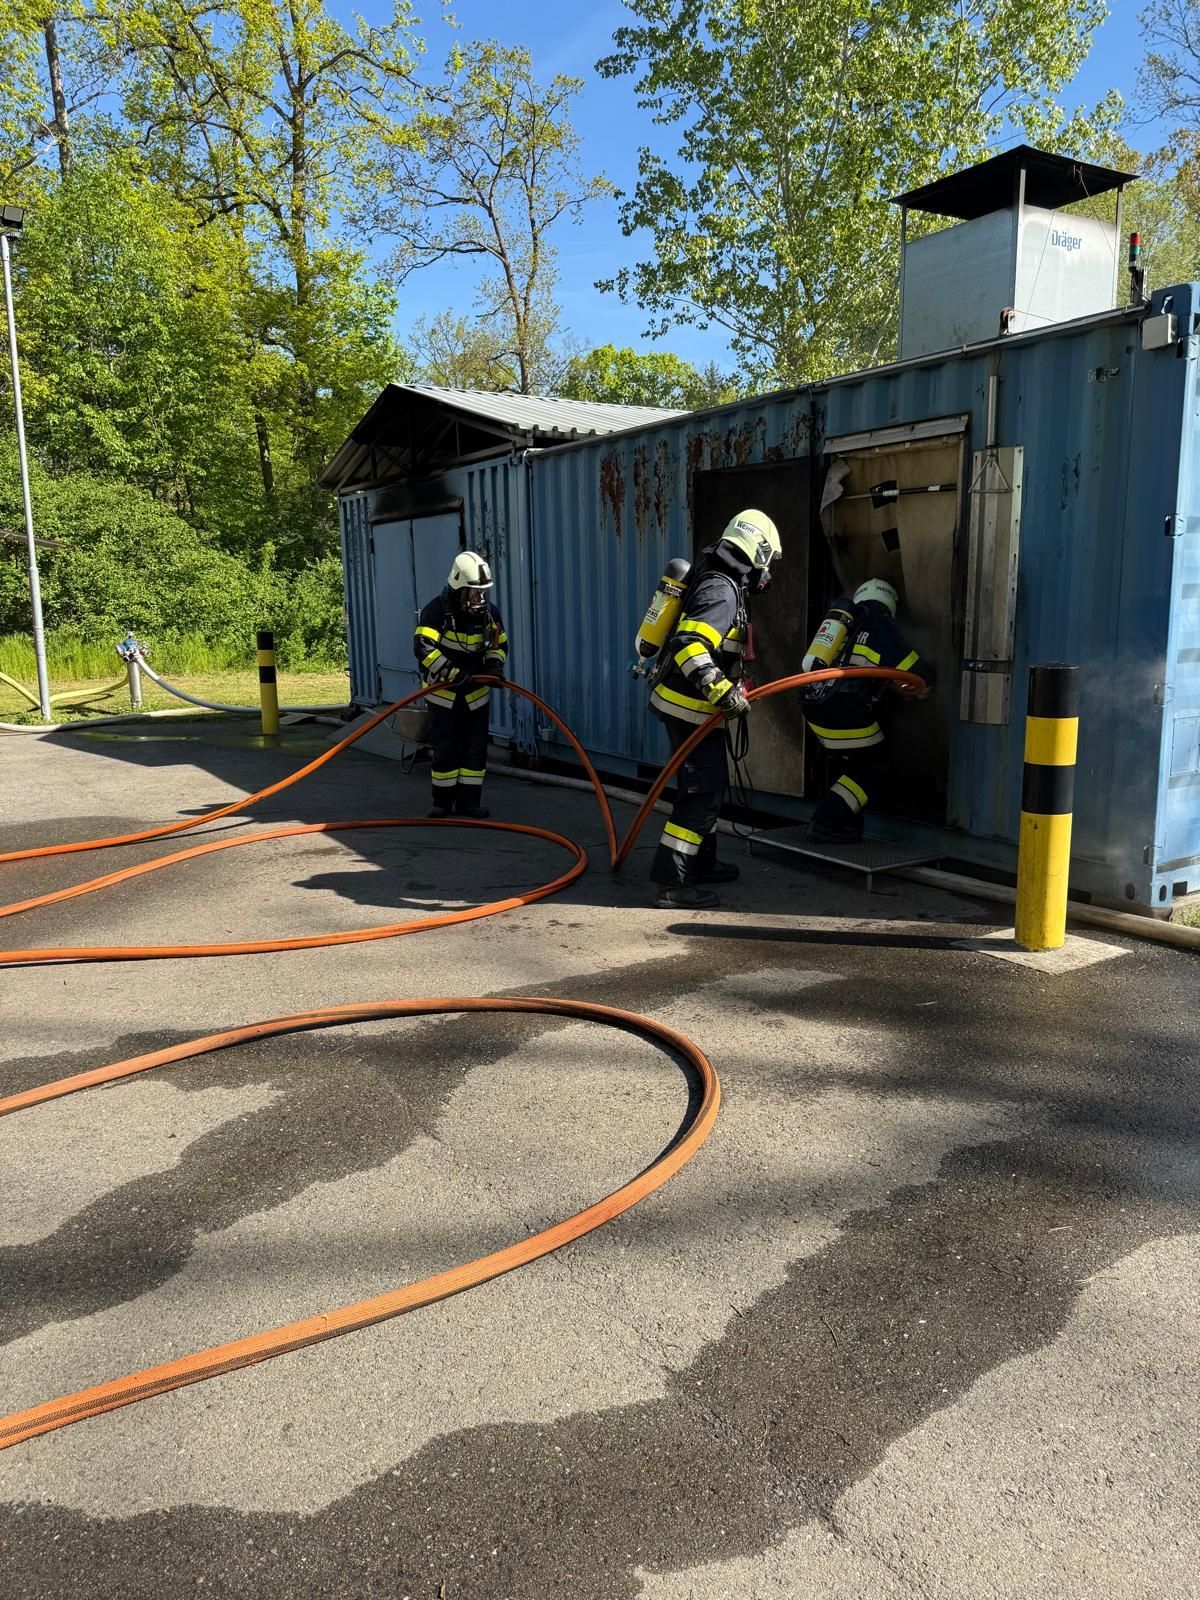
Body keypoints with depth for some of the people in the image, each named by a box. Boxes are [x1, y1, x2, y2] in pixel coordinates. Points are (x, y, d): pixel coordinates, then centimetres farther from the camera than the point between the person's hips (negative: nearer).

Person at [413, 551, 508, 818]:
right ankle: (442, 802, 13)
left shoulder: (489, 611, -1)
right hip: (442, 691, -4)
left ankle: (469, 801, 11)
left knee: (476, 748, 3)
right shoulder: (437, 610, -18)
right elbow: (423, 646, -28)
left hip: (476, 692, 4)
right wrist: (452, 673, -36)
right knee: (445, 749, 0)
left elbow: (500, 643, 12)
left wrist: (495, 664, -10)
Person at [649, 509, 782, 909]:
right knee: (703, 792, -10)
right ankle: (672, 882, -9)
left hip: (687, 704, 10)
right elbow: (689, 645, -31)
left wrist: (730, 686, 32)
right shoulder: (722, 591, -17)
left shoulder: (717, 583, 14)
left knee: (705, 786, 20)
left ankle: (701, 863, 33)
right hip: (690, 708, -10)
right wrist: (722, 691, -37)